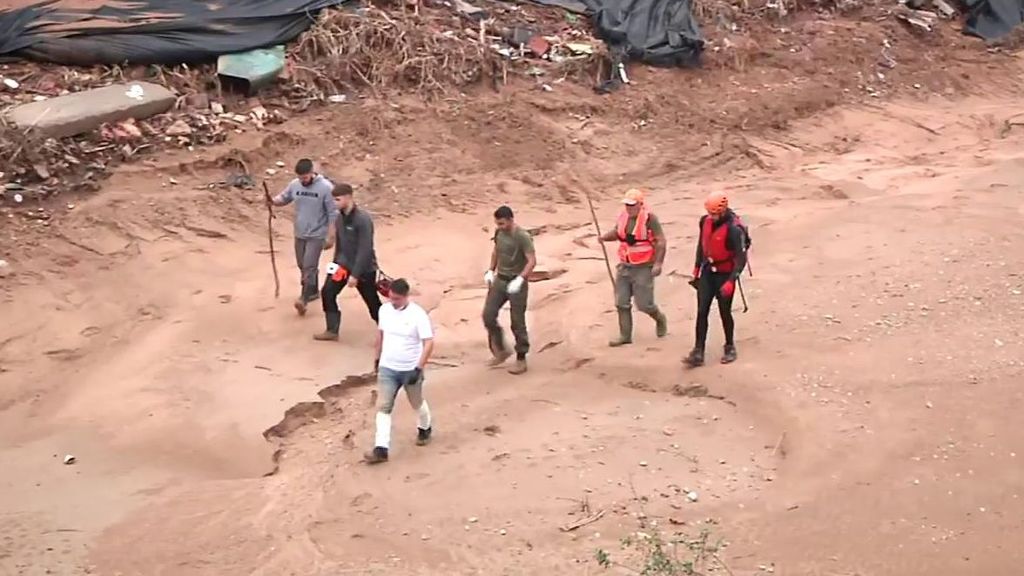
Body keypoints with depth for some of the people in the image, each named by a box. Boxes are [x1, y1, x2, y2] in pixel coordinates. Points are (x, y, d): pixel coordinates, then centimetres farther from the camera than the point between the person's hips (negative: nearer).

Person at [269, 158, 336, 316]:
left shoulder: (325, 187, -18)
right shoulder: (294, 185, -3)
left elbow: (333, 214, -14)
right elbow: (283, 198, 12)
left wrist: (330, 236, -15)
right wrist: (273, 200, -13)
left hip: (317, 235, -6)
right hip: (299, 234, 6)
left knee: (309, 266, -11)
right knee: (303, 266, 16)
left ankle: (304, 298, -10)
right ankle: (313, 291, 34)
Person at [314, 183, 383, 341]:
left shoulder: (363, 219, -23)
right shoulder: (340, 218, 1)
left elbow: (365, 250, -24)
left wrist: (355, 274, -23)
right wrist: (336, 262, 16)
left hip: (364, 268, -7)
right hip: (343, 264, 7)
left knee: (372, 302, 3)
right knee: (327, 293, -1)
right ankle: (332, 331, 11)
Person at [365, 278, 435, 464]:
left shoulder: (418, 314, -19)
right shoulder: (384, 310, -4)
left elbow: (429, 343, -20)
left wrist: (419, 368, -24)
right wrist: (378, 358, 18)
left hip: (410, 370, -3)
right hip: (387, 368, 3)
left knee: (417, 403, 18)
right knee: (383, 407, -5)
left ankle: (425, 429, 47)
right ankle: (381, 449, -6)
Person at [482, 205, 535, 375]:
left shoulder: (522, 237, -18)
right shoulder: (499, 232, 3)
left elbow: (532, 261, -21)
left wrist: (519, 280, -29)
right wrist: (490, 271, 12)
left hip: (516, 282, -6)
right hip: (499, 280, 6)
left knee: (517, 322, 0)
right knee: (488, 315, -1)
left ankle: (521, 359, 12)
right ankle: (500, 351, 17)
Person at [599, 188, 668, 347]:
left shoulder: (649, 219, -16)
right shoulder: (623, 216, 2)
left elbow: (661, 242, -16)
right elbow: (617, 232, 20)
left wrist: (658, 263, -22)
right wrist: (605, 237, 0)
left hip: (643, 268, -6)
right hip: (624, 266, 6)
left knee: (644, 304, -2)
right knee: (621, 303, 4)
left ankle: (660, 319, 29)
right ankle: (625, 335, 13)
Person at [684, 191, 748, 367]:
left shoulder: (733, 229, -23)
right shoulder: (706, 221, -3)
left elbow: (741, 258, -24)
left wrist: (731, 281, -32)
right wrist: (697, 267, 20)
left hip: (725, 274, -5)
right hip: (707, 272, 5)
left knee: (724, 313, 6)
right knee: (702, 311, -1)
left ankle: (730, 348, 28)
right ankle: (698, 353, -1)